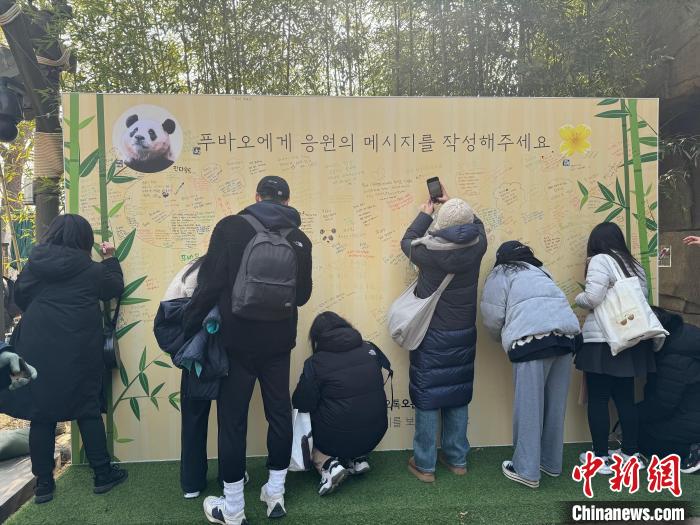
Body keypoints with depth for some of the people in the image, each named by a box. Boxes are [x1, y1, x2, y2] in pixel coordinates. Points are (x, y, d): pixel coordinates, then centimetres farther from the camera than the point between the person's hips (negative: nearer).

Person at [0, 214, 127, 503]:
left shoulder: (33, 265, 1)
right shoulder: (90, 269, -5)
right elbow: (116, 288, 11)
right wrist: (110, 258, 23)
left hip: (37, 351, 2)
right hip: (78, 352, -2)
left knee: (41, 416, 11)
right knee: (88, 411, 8)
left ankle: (43, 484, 18)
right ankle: (103, 474, 15)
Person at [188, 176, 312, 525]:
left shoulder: (231, 227, -9)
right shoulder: (299, 239, 1)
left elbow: (209, 284, -13)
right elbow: (303, 295, 7)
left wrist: (188, 329, -3)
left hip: (238, 341, -3)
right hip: (278, 343, 3)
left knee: (233, 420, 8)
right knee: (279, 414, 16)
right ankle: (275, 495, 29)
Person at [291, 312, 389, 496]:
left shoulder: (316, 363, -13)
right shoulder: (370, 350, -1)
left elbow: (301, 405, -10)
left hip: (336, 439, -4)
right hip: (375, 435, 5)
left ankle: (328, 464, 0)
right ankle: (358, 458, 15)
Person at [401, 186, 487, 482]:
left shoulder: (429, 252, -20)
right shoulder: (476, 247, -10)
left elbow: (407, 242, 3)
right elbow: (477, 225, 14)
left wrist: (425, 213, 14)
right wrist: (454, 203, 23)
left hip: (432, 337, -4)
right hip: (464, 336, 4)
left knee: (427, 399, 7)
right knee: (458, 397, 16)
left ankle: (424, 465, 17)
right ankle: (457, 459, 29)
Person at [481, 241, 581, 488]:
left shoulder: (500, 274, 13)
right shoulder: (540, 271, 31)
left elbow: (493, 318, 5)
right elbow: (554, 304, 22)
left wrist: (506, 339, 25)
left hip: (533, 336, -6)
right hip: (566, 331, 6)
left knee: (529, 405, 1)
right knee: (555, 403, 14)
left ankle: (526, 470, 8)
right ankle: (551, 462, 27)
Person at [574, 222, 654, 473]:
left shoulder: (600, 260, -8)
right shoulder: (635, 265, 15)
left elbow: (593, 298, -18)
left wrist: (578, 298, 2)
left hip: (602, 341, -7)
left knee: (598, 400, 2)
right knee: (625, 398, 15)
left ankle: (601, 457, 9)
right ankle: (631, 453, 23)